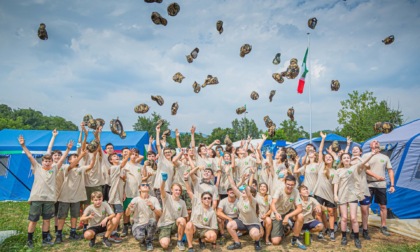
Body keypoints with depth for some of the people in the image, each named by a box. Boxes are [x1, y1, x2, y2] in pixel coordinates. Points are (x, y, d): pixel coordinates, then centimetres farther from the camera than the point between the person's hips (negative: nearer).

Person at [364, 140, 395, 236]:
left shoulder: (385, 157, 9)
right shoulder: (366, 156, -2)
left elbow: (390, 171, 9)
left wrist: (392, 185, 3)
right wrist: (376, 176, -24)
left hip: (381, 185, 3)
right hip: (369, 185, -3)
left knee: (383, 206, 9)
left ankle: (383, 227, 24)